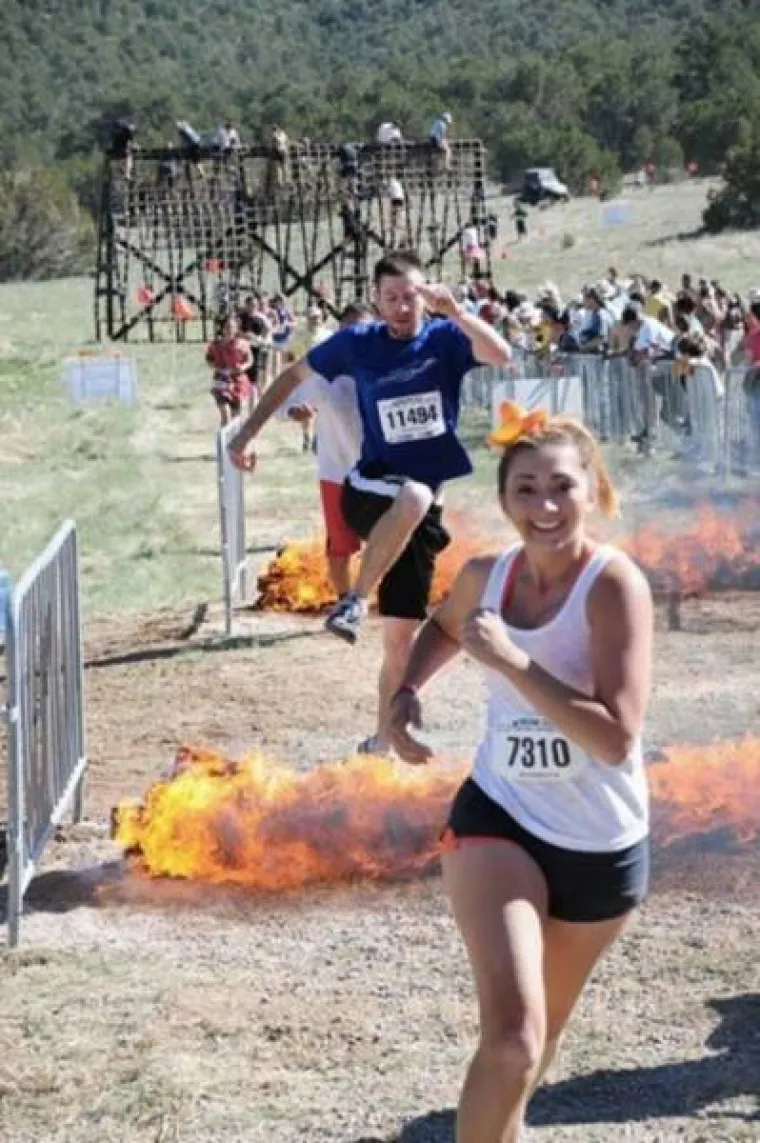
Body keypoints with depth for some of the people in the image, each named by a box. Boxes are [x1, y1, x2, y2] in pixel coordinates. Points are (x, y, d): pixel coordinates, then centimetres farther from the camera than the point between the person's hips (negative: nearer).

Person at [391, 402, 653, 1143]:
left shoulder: (614, 585, -21)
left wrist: (511, 660, -31)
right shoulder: (485, 576, -5)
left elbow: (615, 736, -30)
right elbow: (445, 627, 21)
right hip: (497, 820, 1)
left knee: (544, 1028, 21)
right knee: (512, 1036, -20)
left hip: (602, 848, -1)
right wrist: (407, 693, 3)